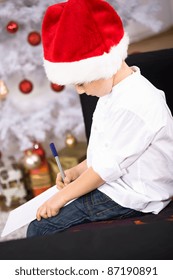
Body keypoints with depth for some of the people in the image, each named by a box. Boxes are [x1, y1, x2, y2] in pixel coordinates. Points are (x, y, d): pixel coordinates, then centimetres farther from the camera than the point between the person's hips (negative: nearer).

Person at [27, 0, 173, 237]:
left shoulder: (134, 105, -27)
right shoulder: (116, 90, 6)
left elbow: (108, 166, -23)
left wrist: (61, 197, -13)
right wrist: (77, 171, 5)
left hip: (128, 199, -10)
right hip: (109, 182, 10)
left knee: (39, 229, -13)